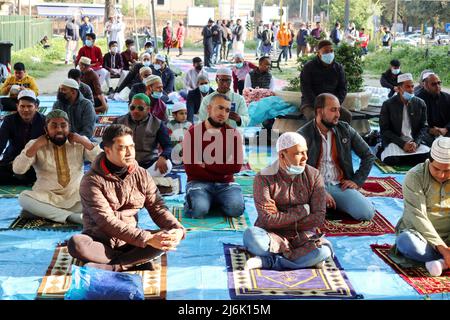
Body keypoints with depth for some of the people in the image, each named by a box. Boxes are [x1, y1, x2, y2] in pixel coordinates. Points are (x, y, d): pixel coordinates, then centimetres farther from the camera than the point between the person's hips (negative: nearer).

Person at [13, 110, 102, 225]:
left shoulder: (79, 143, 6)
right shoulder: (35, 145, 4)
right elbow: (17, 169, -7)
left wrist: (84, 141, -10)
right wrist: (36, 146, -13)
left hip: (77, 197, 0)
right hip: (47, 199, 0)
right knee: (23, 197, -30)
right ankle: (72, 216, -33)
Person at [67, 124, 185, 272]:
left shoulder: (142, 175, 2)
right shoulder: (92, 181, -13)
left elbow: (157, 208, 1)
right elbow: (106, 221, -22)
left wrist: (178, 229, -22)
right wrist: (147, 239, -31)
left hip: (130, 241, 4)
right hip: (100, 241, -3)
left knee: (169, 238, -22)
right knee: (76, 243, -35)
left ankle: (111, 267, -26)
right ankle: (136, 262, -23)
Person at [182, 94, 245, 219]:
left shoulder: (234, 134, 4)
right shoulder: (193, 133, -2)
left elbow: (236, 166, -6)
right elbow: (190, 168, -10)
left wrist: (206, 166, -11)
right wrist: (220, 173, -9)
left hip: (226, 184, 2)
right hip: (199, 182, -2)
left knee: (236, 208, -27)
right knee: (199, 210, -31)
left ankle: (216, 201, 7)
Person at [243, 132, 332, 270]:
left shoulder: (314, 176, -1)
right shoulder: (264, 178, -9)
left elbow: (318, 217, -8)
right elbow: (267, 220, -17)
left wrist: (281, 218, -12)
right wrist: (301, 211, -12)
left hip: (301, 236, 2)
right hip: (271, 235, -2)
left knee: (323, 251, -31)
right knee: (251, 235, -35)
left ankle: (267, 261, -22)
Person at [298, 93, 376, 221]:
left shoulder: (345, 130, 6)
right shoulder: (303, 135, -5)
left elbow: (369, 156, 14)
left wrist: (357, 181, 3)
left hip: (340, 185, 3)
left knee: (367, 213, -20)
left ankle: (334, 204, 8)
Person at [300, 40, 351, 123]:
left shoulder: (338, 67, 10)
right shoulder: (309, 67, -1)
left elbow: (342, 88, 8)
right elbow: (306, 89, -8)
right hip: (311, 104, -3)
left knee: (347, 116, -23)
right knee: (314, 118, -36)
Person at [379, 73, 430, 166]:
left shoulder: (420, 104, 7)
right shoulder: (387, 105, -2)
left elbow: (423, 127, 9)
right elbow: (384, 130, -5)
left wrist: (416, 143, -12)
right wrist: (403, 144, -16)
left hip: (415, 142, 4)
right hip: (394, 142, -4)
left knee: (430, 157, -25)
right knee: (391, 160, -34)